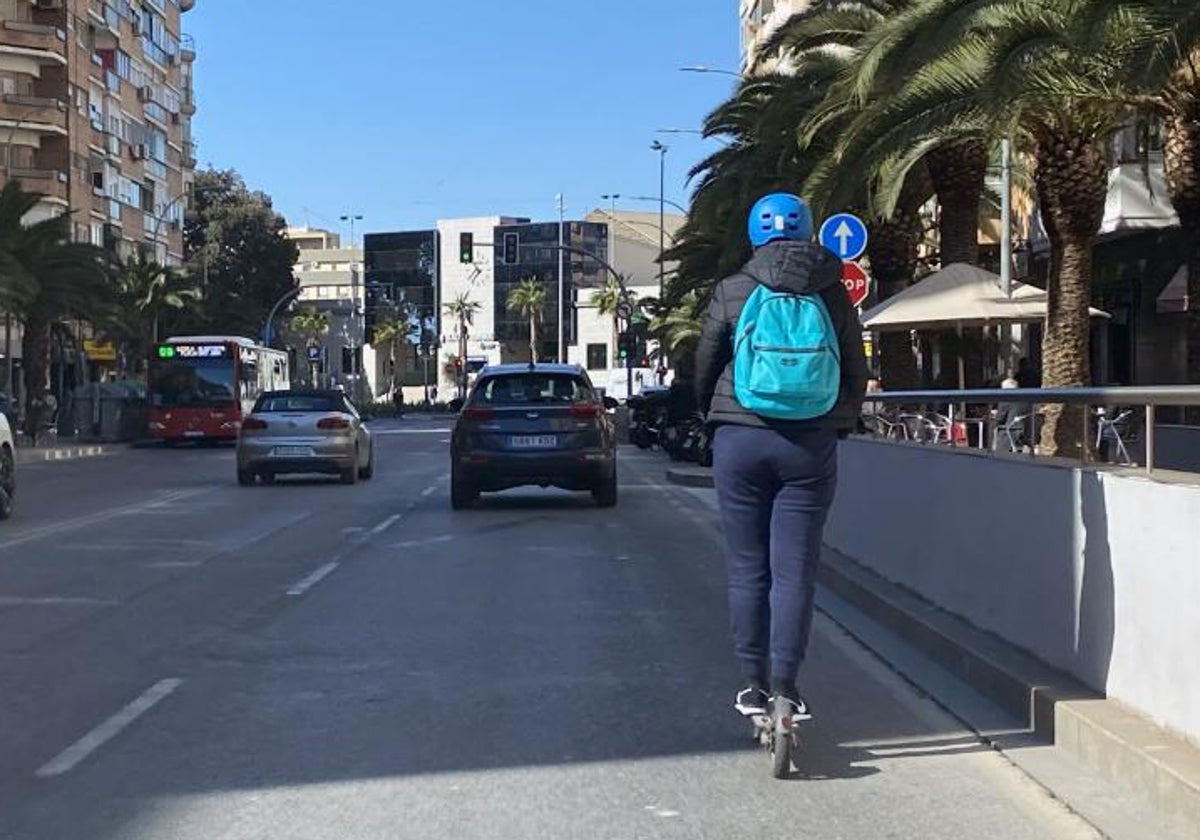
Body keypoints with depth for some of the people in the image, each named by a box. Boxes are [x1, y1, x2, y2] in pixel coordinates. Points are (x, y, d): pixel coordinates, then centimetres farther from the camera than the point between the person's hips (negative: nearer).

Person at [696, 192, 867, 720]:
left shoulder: (732, 292, -2)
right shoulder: (833, 296, 2)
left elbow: (705, 367, 4)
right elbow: (856, 373, 8)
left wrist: (715, 417, 22)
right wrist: (840, 424, 24)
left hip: (740, 440, 0)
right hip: (811, 445, 1)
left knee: (747, 567, 8)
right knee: (795, 569, 4)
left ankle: (754, 684, 12)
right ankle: (784, 686, 3)